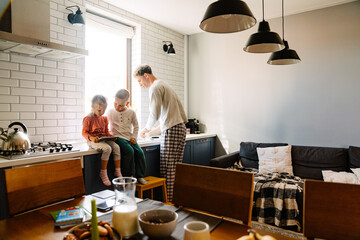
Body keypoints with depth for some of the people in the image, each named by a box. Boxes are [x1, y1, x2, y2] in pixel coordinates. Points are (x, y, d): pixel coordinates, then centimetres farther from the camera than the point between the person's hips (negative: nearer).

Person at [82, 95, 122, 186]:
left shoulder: (104, 118, 15)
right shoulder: (88, 119, -4)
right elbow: (84, 132, -6)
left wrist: (111, 136, 1)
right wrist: (91, 138, -24)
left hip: (104, 139, 6)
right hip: (93, 141, -6)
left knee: (116, 147, -20)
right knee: (107, 149, -32)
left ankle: (118, 172, -9)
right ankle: (103, 173, -19)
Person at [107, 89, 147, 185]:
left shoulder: (131, 112, 6)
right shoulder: (110, 112, 3)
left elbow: (136, 126, 14)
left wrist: (134, 137, 2)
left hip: (129, 138, 3)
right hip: (118, 137, -3)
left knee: (140, 152, -15)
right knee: (129, 151, -28)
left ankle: (139, 176, -1)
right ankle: (129, 176, -14)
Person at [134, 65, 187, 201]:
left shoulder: (155, 87, -5)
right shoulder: (164, 85, 26)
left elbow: (154, 114, -13)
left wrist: (146, 129, 5)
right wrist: (155, 129, 25)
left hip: (171, 130, -10)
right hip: (180, 127, 10)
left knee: (167, 170, -6)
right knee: (175, 169, 10)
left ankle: (169, 201, -1)